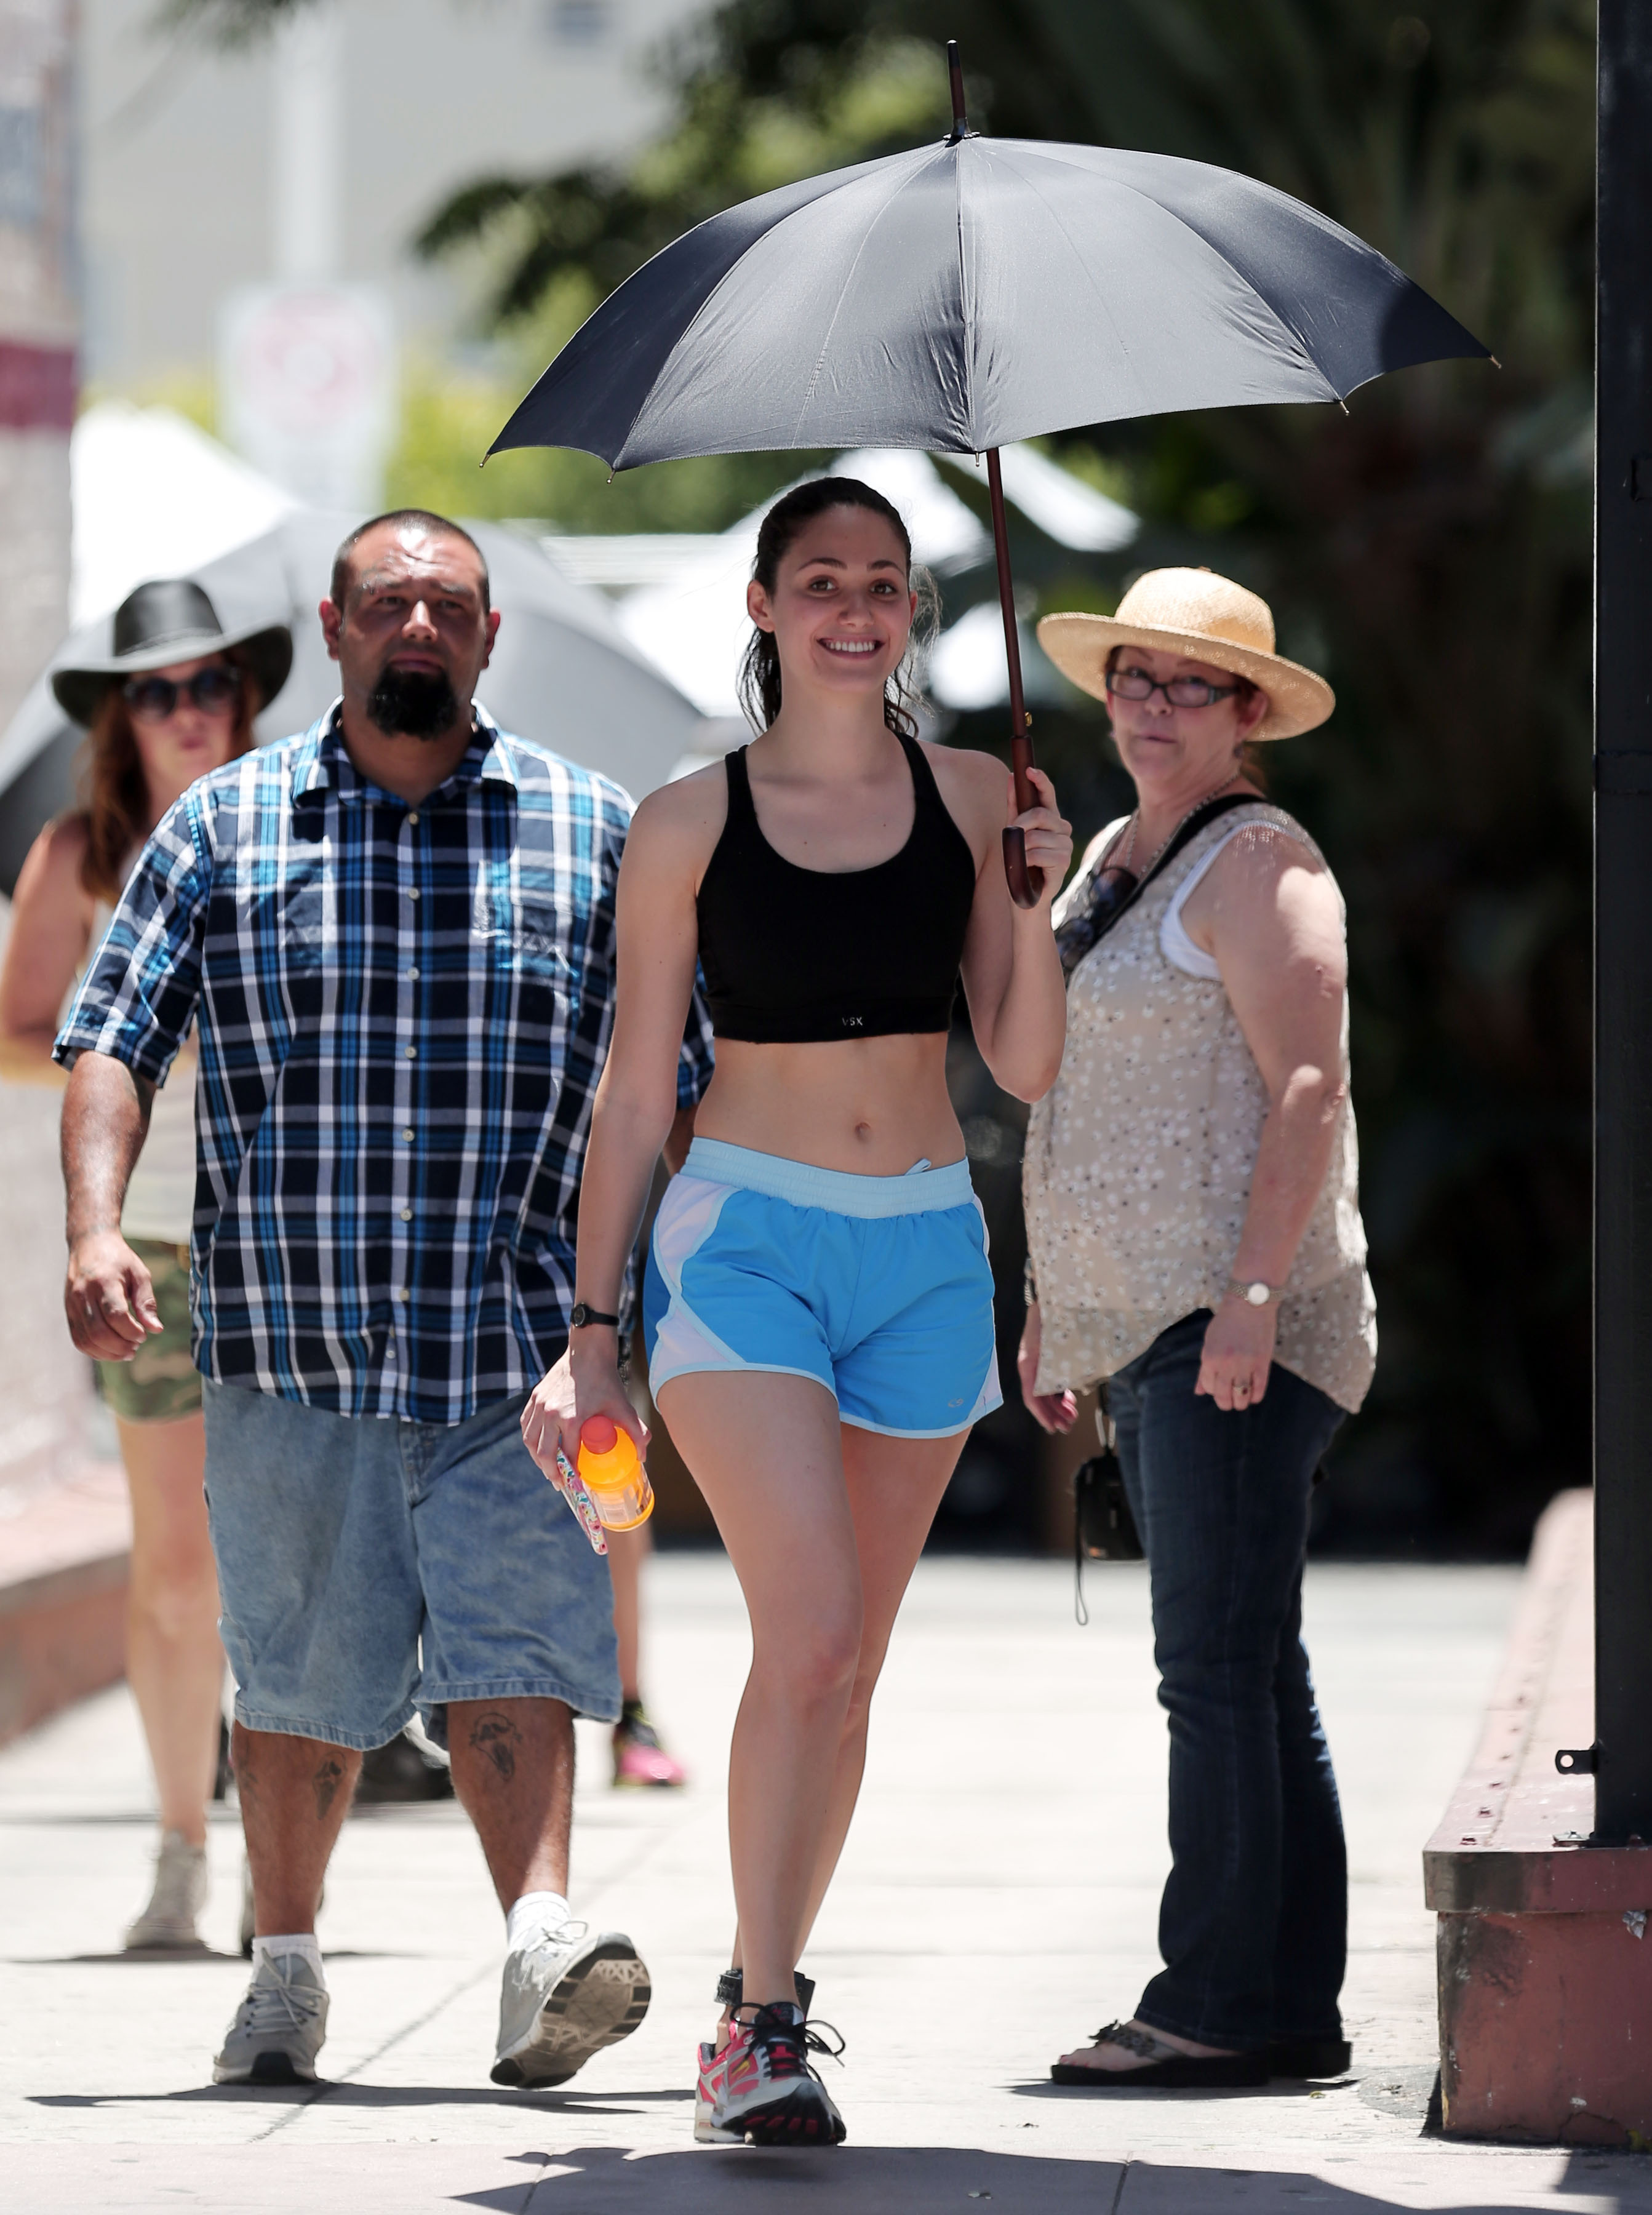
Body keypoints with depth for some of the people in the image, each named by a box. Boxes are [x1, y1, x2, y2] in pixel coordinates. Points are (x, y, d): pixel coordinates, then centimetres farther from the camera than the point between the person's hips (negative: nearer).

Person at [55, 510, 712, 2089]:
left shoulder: (592, 833, 8)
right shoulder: (227, 823, 8)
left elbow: (682, 1079, 11)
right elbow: (113, 1039, 3)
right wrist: (96, 1229, -12)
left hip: (518, 1348, -1)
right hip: (287, 1346, 1)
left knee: (509, 1639, -14)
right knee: (298, 1668, 7)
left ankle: (542, 1953, -25)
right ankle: (285, 1972, 20)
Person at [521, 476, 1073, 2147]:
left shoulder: (971, 799, 7)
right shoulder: (689, 825, 0)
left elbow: (1025, 1067, 6)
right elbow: (633, 1090, 4)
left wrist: (1036, 907, -11)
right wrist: (592, 1332, 2)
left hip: (925, 1250, 3)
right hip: (742, 1239, -3)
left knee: (844, 1664, 6)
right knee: (809, 1633, -19)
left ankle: (761, 2010, 19)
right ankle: (761, 2020, -12)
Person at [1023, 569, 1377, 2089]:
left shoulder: (1257, 863, -8)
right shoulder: (1111, 860, 20)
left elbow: (1308, 1089, -17)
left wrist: (1252, 1293, -24)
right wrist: (1050, 1305, 23)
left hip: (1236, 1320, -10)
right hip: (1142, 1323, 10)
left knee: (1222, 1665, -12)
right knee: (1242, 1670, 8)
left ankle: (1233, 2003, -13)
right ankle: (1292, 2007, 10)